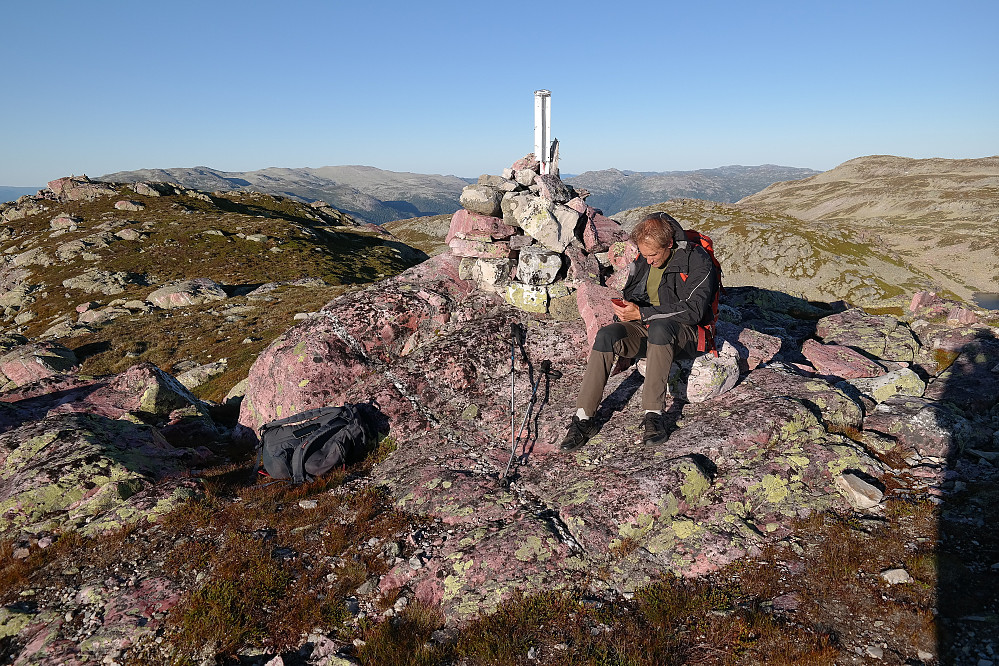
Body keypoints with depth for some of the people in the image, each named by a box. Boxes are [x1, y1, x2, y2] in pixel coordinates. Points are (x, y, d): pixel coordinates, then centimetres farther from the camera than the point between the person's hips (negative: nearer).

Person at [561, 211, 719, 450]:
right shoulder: (641, 261, 5)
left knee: (659, 327, -40)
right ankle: (583, 418, -26)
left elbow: (693, 310, -21)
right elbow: (629, 295, 20)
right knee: (607, 334, -25)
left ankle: (653, 414, -34)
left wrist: (642, 313, -25)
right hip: (645, 326, 5)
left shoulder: (697, 261, -13)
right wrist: (624, 309, -6)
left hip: (684, 330, -4)